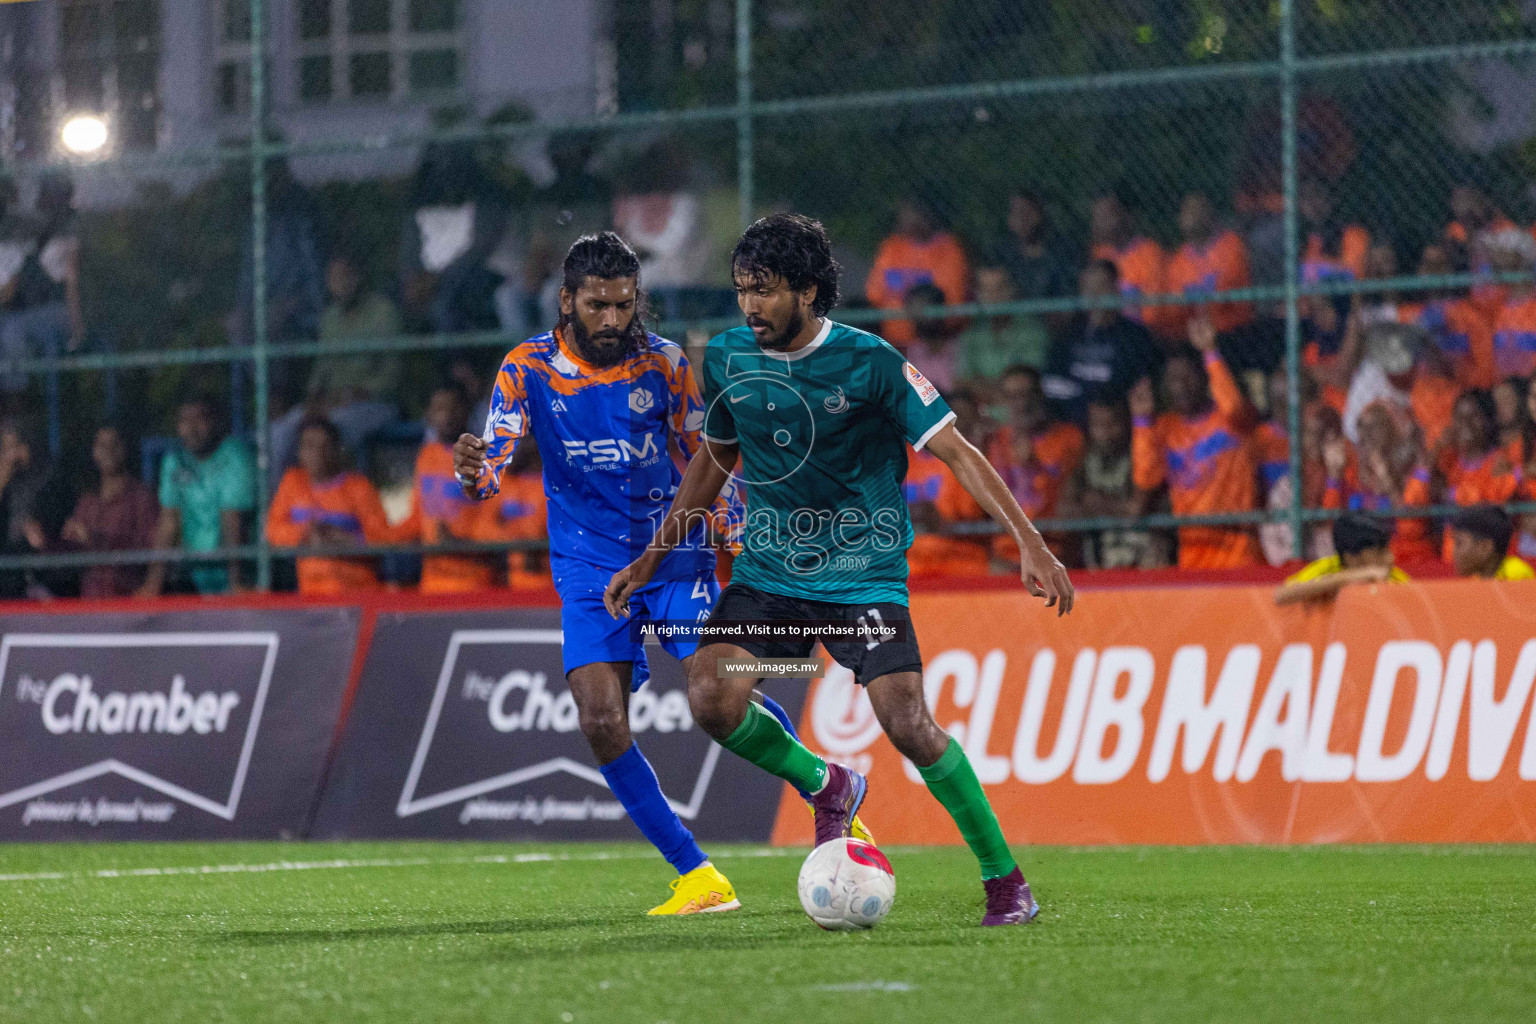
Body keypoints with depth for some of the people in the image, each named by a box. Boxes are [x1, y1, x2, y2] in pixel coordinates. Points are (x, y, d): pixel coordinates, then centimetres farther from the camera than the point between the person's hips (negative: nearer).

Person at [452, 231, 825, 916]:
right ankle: (695, 876, -3)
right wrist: (475, 474, -35)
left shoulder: (664, 363, -3)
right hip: (590, 569, 1)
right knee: (601, 724, -13)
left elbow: (705, 462, 7)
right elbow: (493, 467, -11)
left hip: (675, 557, -1)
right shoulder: (528, 369, -5)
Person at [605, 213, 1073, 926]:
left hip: (863, 575, -4)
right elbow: (715, 462, 18)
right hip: (767, 573, 4)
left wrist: (1030, 544, -20)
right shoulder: (728, 360, 1)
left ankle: (1005, 881, -1)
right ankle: (827, 788, 10)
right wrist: (649, 560, 17)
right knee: (711, 699, -19)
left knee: (908, 724, -18)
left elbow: (955, 451, -12)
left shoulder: (868, 362, -13)